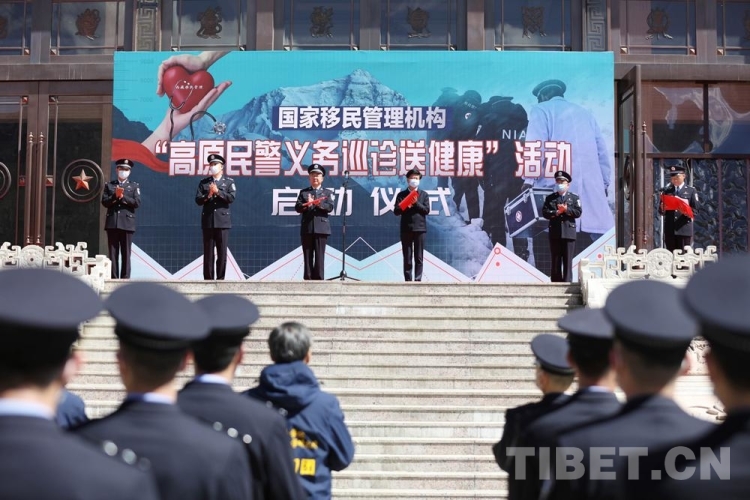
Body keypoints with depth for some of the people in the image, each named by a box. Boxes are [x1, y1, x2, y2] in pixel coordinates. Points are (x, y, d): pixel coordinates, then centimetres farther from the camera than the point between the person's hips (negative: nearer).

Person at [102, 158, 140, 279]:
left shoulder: (134, 186, 11)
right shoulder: (109, 185, 15)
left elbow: (137, 203, -2)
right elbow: (104, 202, 5)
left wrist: (123, 197, -11)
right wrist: (115, 196, -11)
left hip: (127, 223, -1)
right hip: (112, 223, 1)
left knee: (126, 252, -3)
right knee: (113, 252, 0)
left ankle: (125, 277, -1)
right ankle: (113, 277, 2)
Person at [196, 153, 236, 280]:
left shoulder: (229, 182, 6)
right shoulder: (203, 182, 10)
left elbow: (231, 198, -8)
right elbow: (198, 200, 2)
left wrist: (218, 192, -16)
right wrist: (208, 195, -15)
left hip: (223, 221, -1)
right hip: (208, 221, 1)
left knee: (222, 252, -1)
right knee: (208, 252, 2)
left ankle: (220, 278, 4)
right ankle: (208, 279, 5)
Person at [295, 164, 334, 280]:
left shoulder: (327, 192, 12)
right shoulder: (303, 192, 15)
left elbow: (330, 207, -4)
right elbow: (297, 208, 3)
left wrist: (319, 204, -23)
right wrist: (307, 204, -18)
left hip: (321, 228, -1)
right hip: (306, 228, 1)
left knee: (319, 255, -4)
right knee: (307, 255, 1)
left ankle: (318, 279, -4)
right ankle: (308, 279, 3)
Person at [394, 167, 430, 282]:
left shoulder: (424, 194, 9)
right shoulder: (401, 195, 6)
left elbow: (426, 210, 0)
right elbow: (396, 211, 0)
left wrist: (416, 203, -12)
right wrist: (406, 205, -16)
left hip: (420, 229, 0)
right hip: (406, 229, 0)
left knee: (419, 257, 0)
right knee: (407, 258, 2)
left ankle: (418, 281, 2)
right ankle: (408, 281, 4)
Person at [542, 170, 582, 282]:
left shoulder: (574, 197, 11)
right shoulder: (550, 198, 13)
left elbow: (578, 212, -1)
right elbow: (544, 212, 1)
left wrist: (567, 210, -15)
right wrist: (556, 212, -13)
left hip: (569, 232, -1)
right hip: (555, 233, 1)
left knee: (568, 260, -2)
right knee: (556, 260, 3)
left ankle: (567, 281, -1)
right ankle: (556, 283, 6)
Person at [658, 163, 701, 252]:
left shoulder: (691, 190, 10)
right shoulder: (666, 191, 16)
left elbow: (696, 207, 2)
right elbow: (661, 211, 12)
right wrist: (662, 209, -12)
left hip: (684, 228, -2)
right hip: (670, 229, 2)